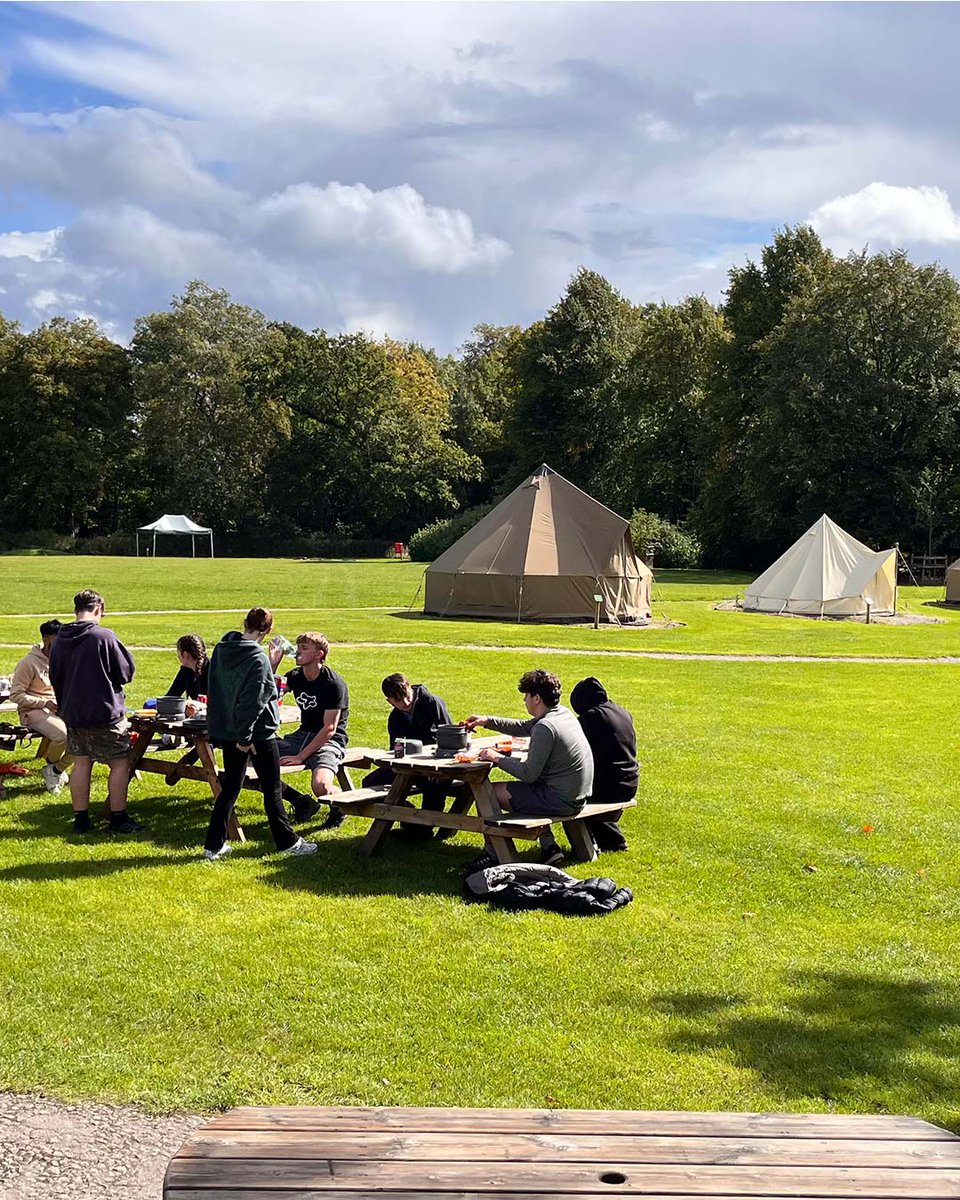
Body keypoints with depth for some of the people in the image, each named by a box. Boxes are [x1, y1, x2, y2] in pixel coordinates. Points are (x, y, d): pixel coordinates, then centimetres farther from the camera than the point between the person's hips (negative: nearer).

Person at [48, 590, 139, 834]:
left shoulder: (59, 641, 4)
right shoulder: (104, 636, -16)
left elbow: (55, 678, 14)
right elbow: (127, 672, -9)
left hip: (72, 714, 6)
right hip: (105, 713, -6)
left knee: (81, 764, 13)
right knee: (120, 764, 4)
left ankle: (81, 819, 15)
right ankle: (118, 818, 7)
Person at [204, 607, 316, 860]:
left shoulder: (220, 649, 3)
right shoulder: (258, 660, -19)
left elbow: (214, 688, 10)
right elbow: (253, 701, -22)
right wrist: (245, 737, -17)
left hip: (226, 730, 7)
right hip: (258, 732, -6)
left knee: (230, 787, 13)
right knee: (272, 790, 6)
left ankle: (214, 845, 12)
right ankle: (287, 841, 17)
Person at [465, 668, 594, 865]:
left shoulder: (545, 727, -21)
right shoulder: (563, 713, 8)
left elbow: (529, 774, -18)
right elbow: (524, 728, 22)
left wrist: (497, 758, -7)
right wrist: (488, 721, 16)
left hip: (560, 800, -9)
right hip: (578, 796, 9)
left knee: (487, 792, -2)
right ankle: (549, 846, 24)